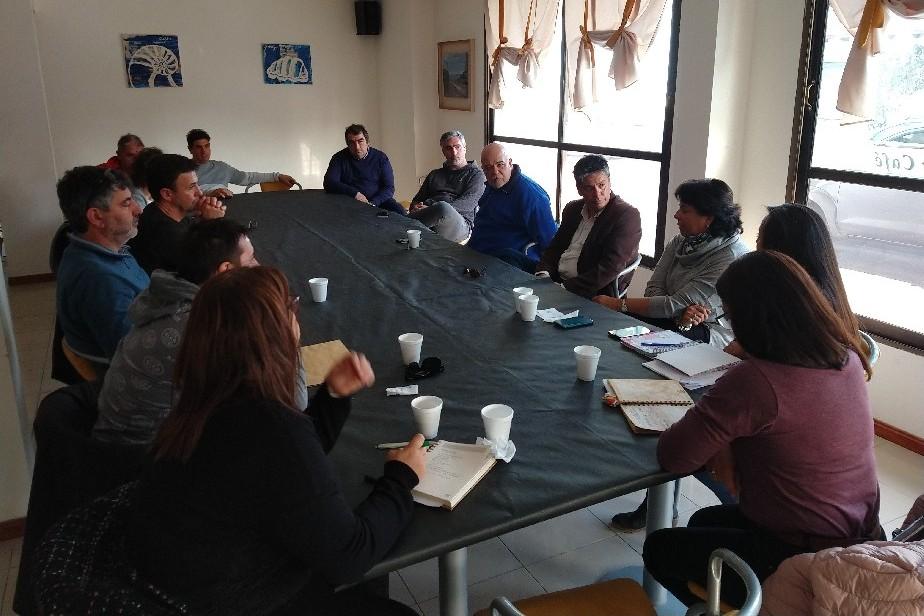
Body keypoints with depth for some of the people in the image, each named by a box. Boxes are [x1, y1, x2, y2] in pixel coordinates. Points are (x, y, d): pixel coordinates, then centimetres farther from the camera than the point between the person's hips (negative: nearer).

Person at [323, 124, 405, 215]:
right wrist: (354, 193, -19)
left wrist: (372, 203, -19)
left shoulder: (380, 158, 3)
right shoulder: (339, 158, 3)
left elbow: (389, 188, -1)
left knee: (399, 211, -29)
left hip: (378, 201, 0)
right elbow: (329, 184, -7)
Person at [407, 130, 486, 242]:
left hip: (460, 222, -2)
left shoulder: (476, 174, 16)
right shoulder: (434, 175, 33)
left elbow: (468, 203, -2)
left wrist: (433, 210, -16)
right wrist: (416, 207, 1)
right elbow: (416, 200, 30)